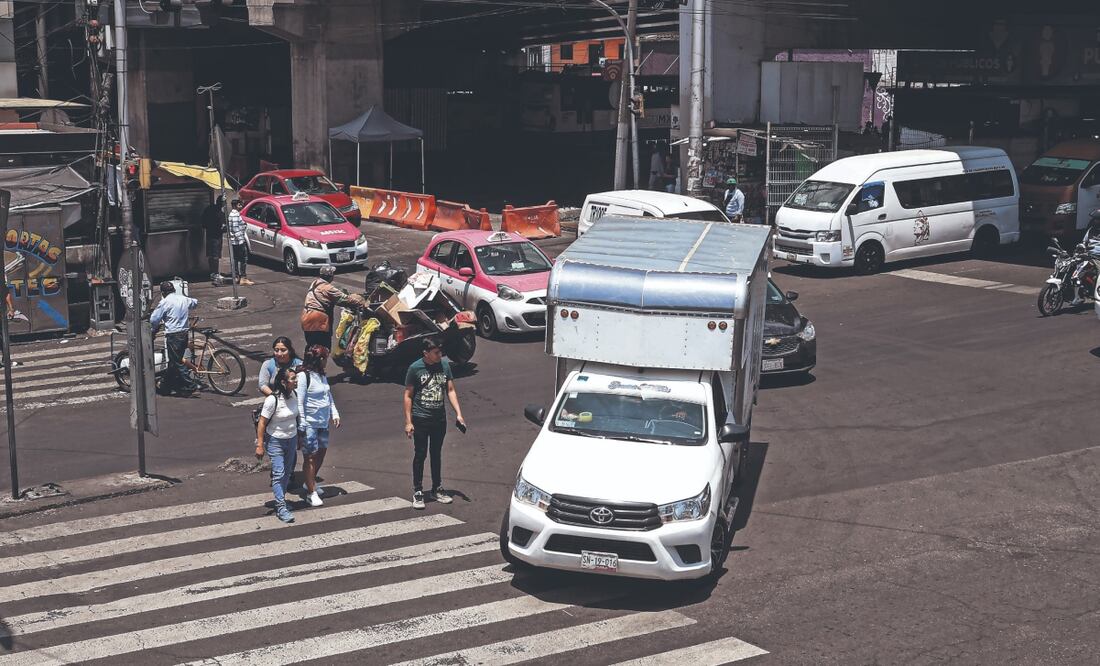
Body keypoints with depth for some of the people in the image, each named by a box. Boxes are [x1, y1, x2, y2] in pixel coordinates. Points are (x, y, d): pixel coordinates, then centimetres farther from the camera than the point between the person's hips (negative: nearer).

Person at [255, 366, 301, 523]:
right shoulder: (272, 399, -24)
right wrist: (260, 445, -19)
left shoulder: (294, 394, -4)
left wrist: (299, 437, 17)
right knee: (279, 474, -9)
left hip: (291, 439, 7)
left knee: (287, 473, 14)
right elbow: (262, 422, -19)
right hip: (275, 441, -6)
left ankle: (280, 499, 30)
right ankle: (281, 508, -8)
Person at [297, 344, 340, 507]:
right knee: (311, 457, -3)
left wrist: (335, 414, 12)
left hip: (323, 422, 8)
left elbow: (329, 396, 21)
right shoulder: (304, 376, -14)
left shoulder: (322, 375, 11)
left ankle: (309, 484, 31)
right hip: (310, 423, -8)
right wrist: (302, 425, -16)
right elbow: (299, 402, -15)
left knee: (321, 453, 14)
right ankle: (312, 493, 2)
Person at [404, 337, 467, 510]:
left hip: (439, 418, 4)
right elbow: (408, 395, -6)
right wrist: (408, 421, -9)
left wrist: (458, 414, -4)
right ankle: (418, 492, 11)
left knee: (436, 454, 14)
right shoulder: (415, 368, -11)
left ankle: (437, 489, 26)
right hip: (420, 418, -4)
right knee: (420, 455, 2)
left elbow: (451, 390, 5)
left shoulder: (444, 365, 0)